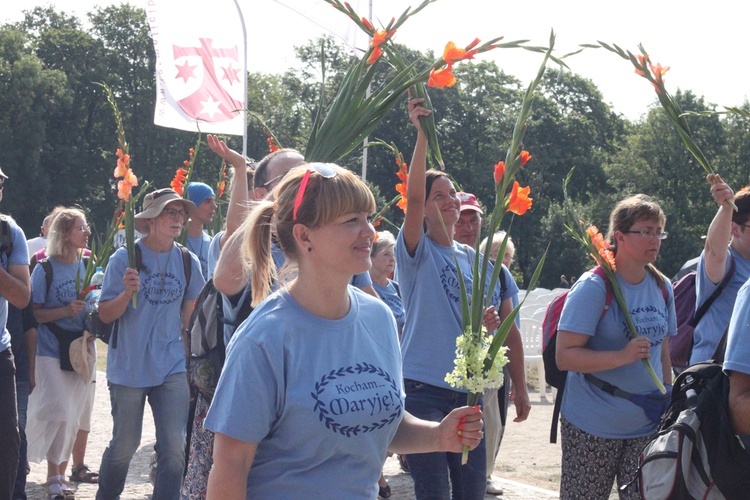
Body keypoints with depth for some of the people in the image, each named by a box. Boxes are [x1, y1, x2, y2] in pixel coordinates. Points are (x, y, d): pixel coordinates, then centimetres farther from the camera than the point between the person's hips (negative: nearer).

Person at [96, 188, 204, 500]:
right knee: (125, 444, 8)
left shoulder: (188, 262, 3)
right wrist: (127, 293, -24)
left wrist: (191, 362, 12)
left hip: (172, 368, 2)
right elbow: (105, 314, -6)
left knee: (174, 447, -5)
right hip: (128, 367, -2)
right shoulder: (125, 258, -7)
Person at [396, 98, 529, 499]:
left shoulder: (480, 262, 13)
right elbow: (414, 197, -20)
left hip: (469, 391, 5)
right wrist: (423, 134, -28)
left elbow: (509, 328, 15)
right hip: (423, 389, -5)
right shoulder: (416, 253, -2)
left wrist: (520, 387, 5)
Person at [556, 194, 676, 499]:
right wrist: (622, 356, -28)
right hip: (594, 427, -5)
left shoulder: (662, 287, 7)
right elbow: (565, 356, -18)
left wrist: (668, 403, 12)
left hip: (647, 426, 5)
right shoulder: (594, 287, -12)